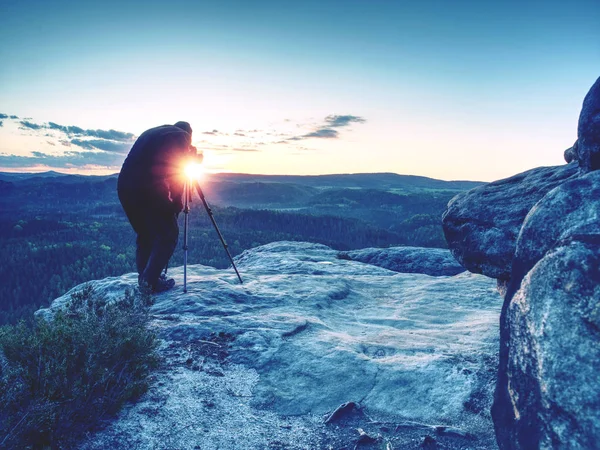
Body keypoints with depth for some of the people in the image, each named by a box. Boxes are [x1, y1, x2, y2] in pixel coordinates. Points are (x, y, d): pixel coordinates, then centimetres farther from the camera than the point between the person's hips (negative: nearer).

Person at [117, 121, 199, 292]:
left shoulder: (150, 132, 28)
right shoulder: (180, 136, 8)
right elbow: (177, 170, 1)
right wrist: (177, 201, 6)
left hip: (124, 187, 7)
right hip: (149, 189, -7)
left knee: (144, 234, 20)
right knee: (168, 235, 2)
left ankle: (144, 277, 22)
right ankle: (150, 281, -4)